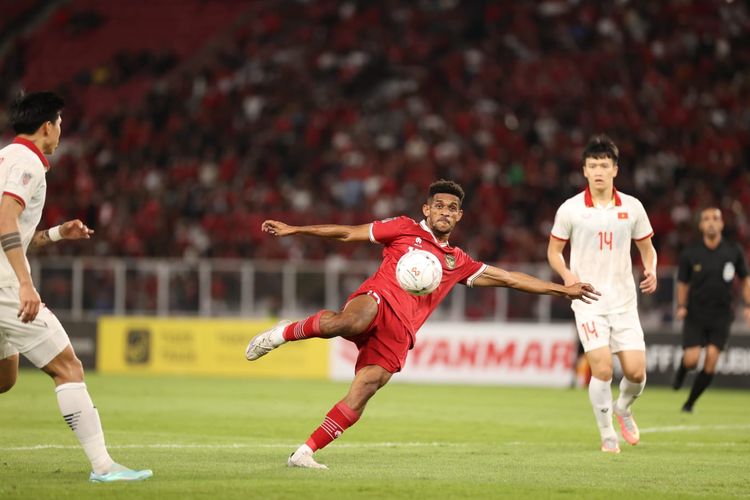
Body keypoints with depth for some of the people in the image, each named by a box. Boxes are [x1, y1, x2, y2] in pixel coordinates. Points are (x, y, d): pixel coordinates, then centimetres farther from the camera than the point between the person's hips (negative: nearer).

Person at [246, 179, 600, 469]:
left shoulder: (458, 263, 28)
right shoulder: (404, 229, 17)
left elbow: (509, 278, 31)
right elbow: (347, 233, 14)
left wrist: (563, 290, 28)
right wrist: (294, 230, 8)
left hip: (398, 332, 4)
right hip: (377, 300, -4)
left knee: (362, 393, -17)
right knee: (348, 322, -41)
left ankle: (306, 453, -13)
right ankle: (284, 333, -16)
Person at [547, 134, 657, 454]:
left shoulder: (632, 207, 4)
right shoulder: (570, 209, -2)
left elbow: (647, 248, 15)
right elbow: (554, 250, 7)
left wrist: (651, 271, -6)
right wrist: (567, 275, -12)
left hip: (624, 301, 2)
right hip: (588, 300, -2)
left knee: (636, 371, -6)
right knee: (602, 369, -16)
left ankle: (623, 408, 29)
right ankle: (607, 435, 4)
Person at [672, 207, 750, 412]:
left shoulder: (733, 252, -1)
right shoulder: (689, 254, -3)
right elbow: (683, 283, 8)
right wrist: (681, 306, -7)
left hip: (720, 317, 1)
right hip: (695, 316, -1)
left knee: (711, 360, -13)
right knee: (692, 359, -14)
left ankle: (690, 402, 4)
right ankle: (681, 372, 25)